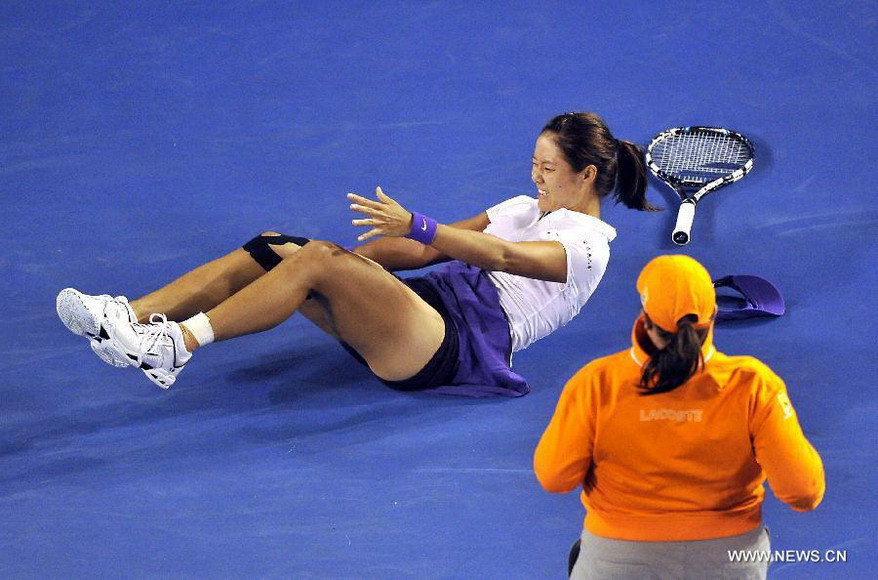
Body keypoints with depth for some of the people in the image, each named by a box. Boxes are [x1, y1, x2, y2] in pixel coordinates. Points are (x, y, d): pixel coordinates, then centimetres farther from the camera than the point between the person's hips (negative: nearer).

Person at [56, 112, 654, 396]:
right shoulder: (527, 209, 27)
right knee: (273, 251, -13)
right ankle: (128, 317, -26)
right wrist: (359, 255, 3)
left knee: (318, 260, -30)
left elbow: (501, 257, -19)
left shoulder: (585, 246, 0)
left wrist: (415, 226, -31)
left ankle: (177, 343, -36)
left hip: (459, 342, -8)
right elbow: (435, 247, 20)